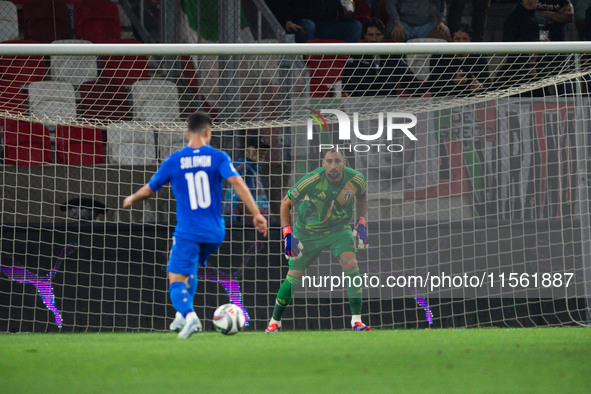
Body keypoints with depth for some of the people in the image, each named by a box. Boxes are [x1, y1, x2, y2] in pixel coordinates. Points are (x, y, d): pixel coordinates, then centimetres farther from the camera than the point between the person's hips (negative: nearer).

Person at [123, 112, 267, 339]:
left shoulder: (173, 162, -1)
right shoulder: (218, 158, -2)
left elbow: (148, 190, 9)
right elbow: (237, 183, -16)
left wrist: (131, 200, 31)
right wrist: (256, 214, -17)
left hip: (187, 232, -3)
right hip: (215, 233, 3)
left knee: (177, 280, -3)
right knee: (189, 270, 28)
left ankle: (189, 315, -29)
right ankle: (182, 315, 21)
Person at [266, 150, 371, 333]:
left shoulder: (356, 180, -16)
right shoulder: (312, 180, -25)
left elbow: (362, 198, 10)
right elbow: (286, 204, -12)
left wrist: (361, 223, -2)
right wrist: (287, 234, -19)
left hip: (339, 229, 1)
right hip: (307, 232, -1)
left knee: (350, 263, -24)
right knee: (294, 277, -1)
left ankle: (356, 321, -20)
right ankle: (274, 322, 23)